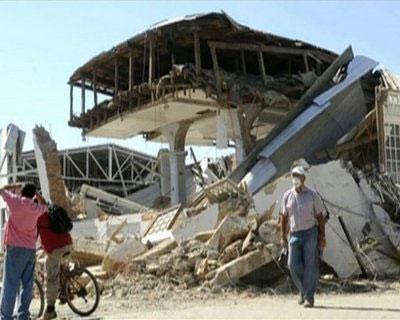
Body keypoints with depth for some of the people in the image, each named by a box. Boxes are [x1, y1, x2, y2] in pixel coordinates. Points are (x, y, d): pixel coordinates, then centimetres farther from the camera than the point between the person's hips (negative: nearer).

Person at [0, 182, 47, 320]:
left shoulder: (15, 201, -3)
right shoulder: (36, 208, 8)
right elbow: (44, 205, 33)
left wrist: (17, 186, 25)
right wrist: (34, 191, 32)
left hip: (15, 248, -4)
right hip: (31, 249, 4)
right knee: (27, 285, 8)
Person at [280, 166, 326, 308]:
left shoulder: (312, 195, -3)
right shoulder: (287, 196, 5)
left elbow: (320, 216, -1)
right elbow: (284, 217, 10)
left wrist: (322, 237, -6)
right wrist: (283, 236, 4)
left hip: (311, 233, -3)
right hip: (295, 234, 3)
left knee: (310, 266, -5)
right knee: (293, 265, -5)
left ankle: (309, 297, 1)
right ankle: (303, 290, 19)